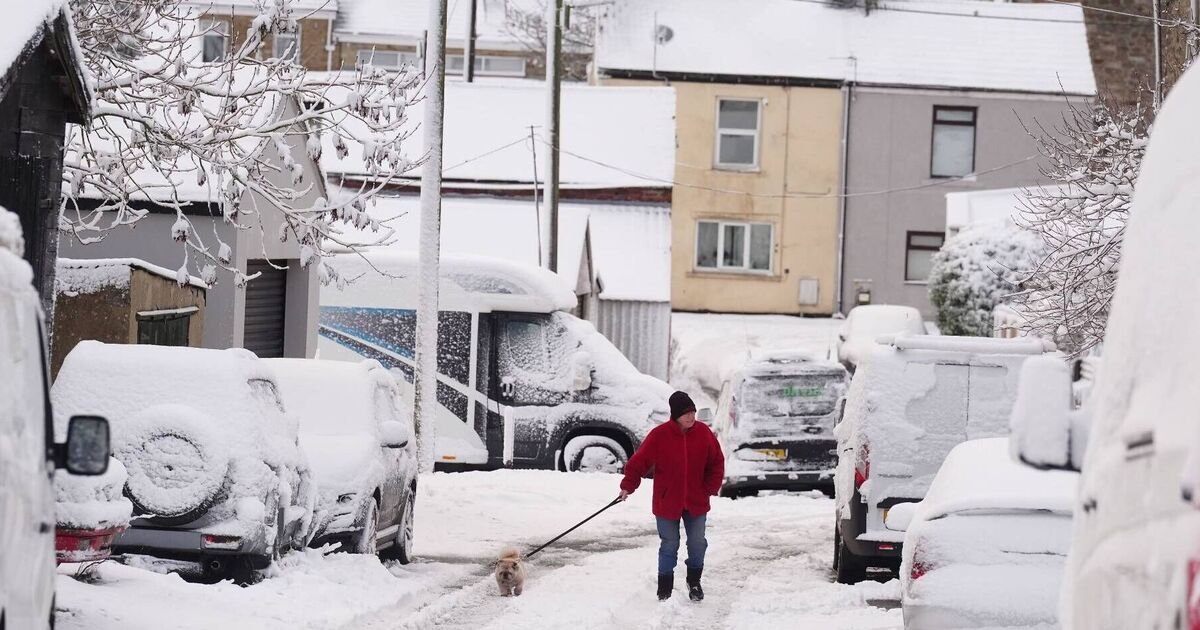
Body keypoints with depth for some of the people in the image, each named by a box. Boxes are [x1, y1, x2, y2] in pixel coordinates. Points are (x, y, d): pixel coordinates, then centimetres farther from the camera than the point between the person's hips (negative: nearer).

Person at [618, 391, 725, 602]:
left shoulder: (703, 433, -6)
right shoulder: (659, 435, -14)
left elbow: (717, 462, 5)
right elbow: (639, 461, -9)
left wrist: (712, 488, -3)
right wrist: (627, 487, -13)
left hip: (696, 502, 2)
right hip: (667, 502, -2)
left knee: (697, 544, 6)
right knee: (669, 545, 5)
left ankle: (694, 582, 29)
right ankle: (665, 589, 17)